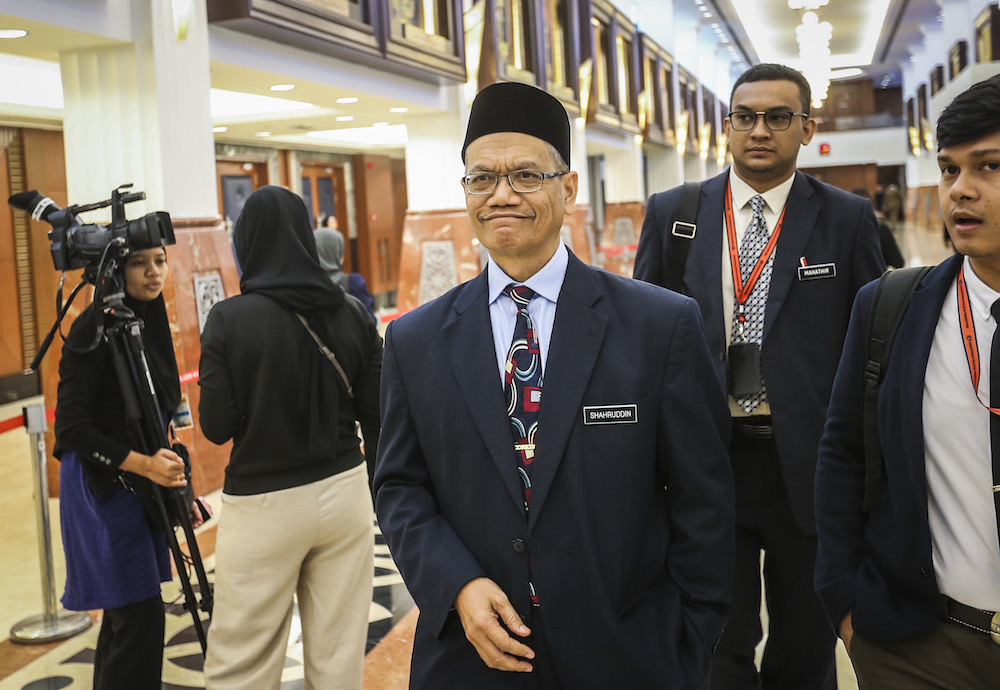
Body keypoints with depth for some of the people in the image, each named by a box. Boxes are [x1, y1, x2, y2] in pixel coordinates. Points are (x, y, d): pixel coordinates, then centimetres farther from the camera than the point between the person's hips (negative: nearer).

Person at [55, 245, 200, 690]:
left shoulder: (150, 322, 8)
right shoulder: (94, 328, -15)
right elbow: (71, 427, -19)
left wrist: (175, 483, 13)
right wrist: (142, 463, -26)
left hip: (139, 486, 8)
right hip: (103, 486, -8)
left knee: (126, 615, 16)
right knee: (140, 615, -7)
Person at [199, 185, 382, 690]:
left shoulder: (230, 319, -12)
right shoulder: (352, 314, -2)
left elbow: (216, 426, -8)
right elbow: (374, 415, 4)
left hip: (263, 506, -3)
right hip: (343, 493, 4)